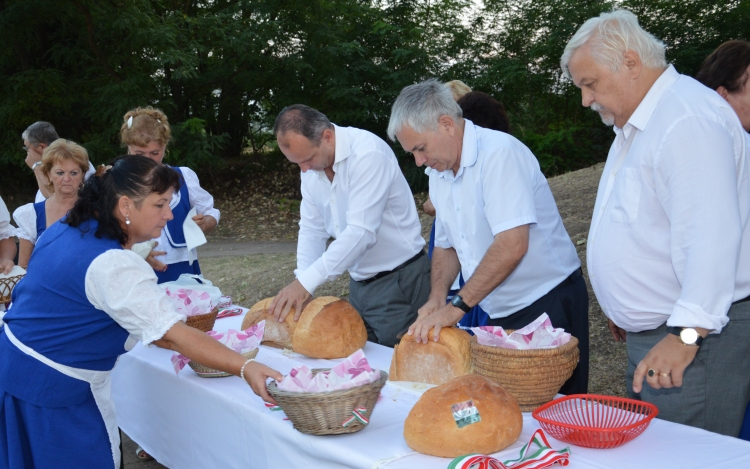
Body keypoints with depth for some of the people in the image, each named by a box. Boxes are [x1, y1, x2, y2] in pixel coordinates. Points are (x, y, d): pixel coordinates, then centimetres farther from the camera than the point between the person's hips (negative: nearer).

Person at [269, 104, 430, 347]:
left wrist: (307, 281, -30)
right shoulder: (312, 162, 1)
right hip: (360, 282, 8)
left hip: (399, 281, -8)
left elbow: (361, 233, -29)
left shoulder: (368, 154, -24)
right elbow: (312, 229, 4)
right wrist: (301, 285, -9)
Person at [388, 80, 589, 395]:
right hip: (499, 315, 8)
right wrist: (437, 297, -1)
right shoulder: (440, 174, 7)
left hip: (548, 306, -8)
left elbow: (512, 246, -27)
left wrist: (457, 306, -24)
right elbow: (446, 245, 18)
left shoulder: (499, 153, -19)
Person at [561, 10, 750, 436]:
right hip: (650, 336, 10)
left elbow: (710, 236, -27)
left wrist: (688, 333, -29)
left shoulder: (688, 121, -19)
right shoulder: (634, 125, 17)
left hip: (698, 337, -10)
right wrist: (626, 307, 26)